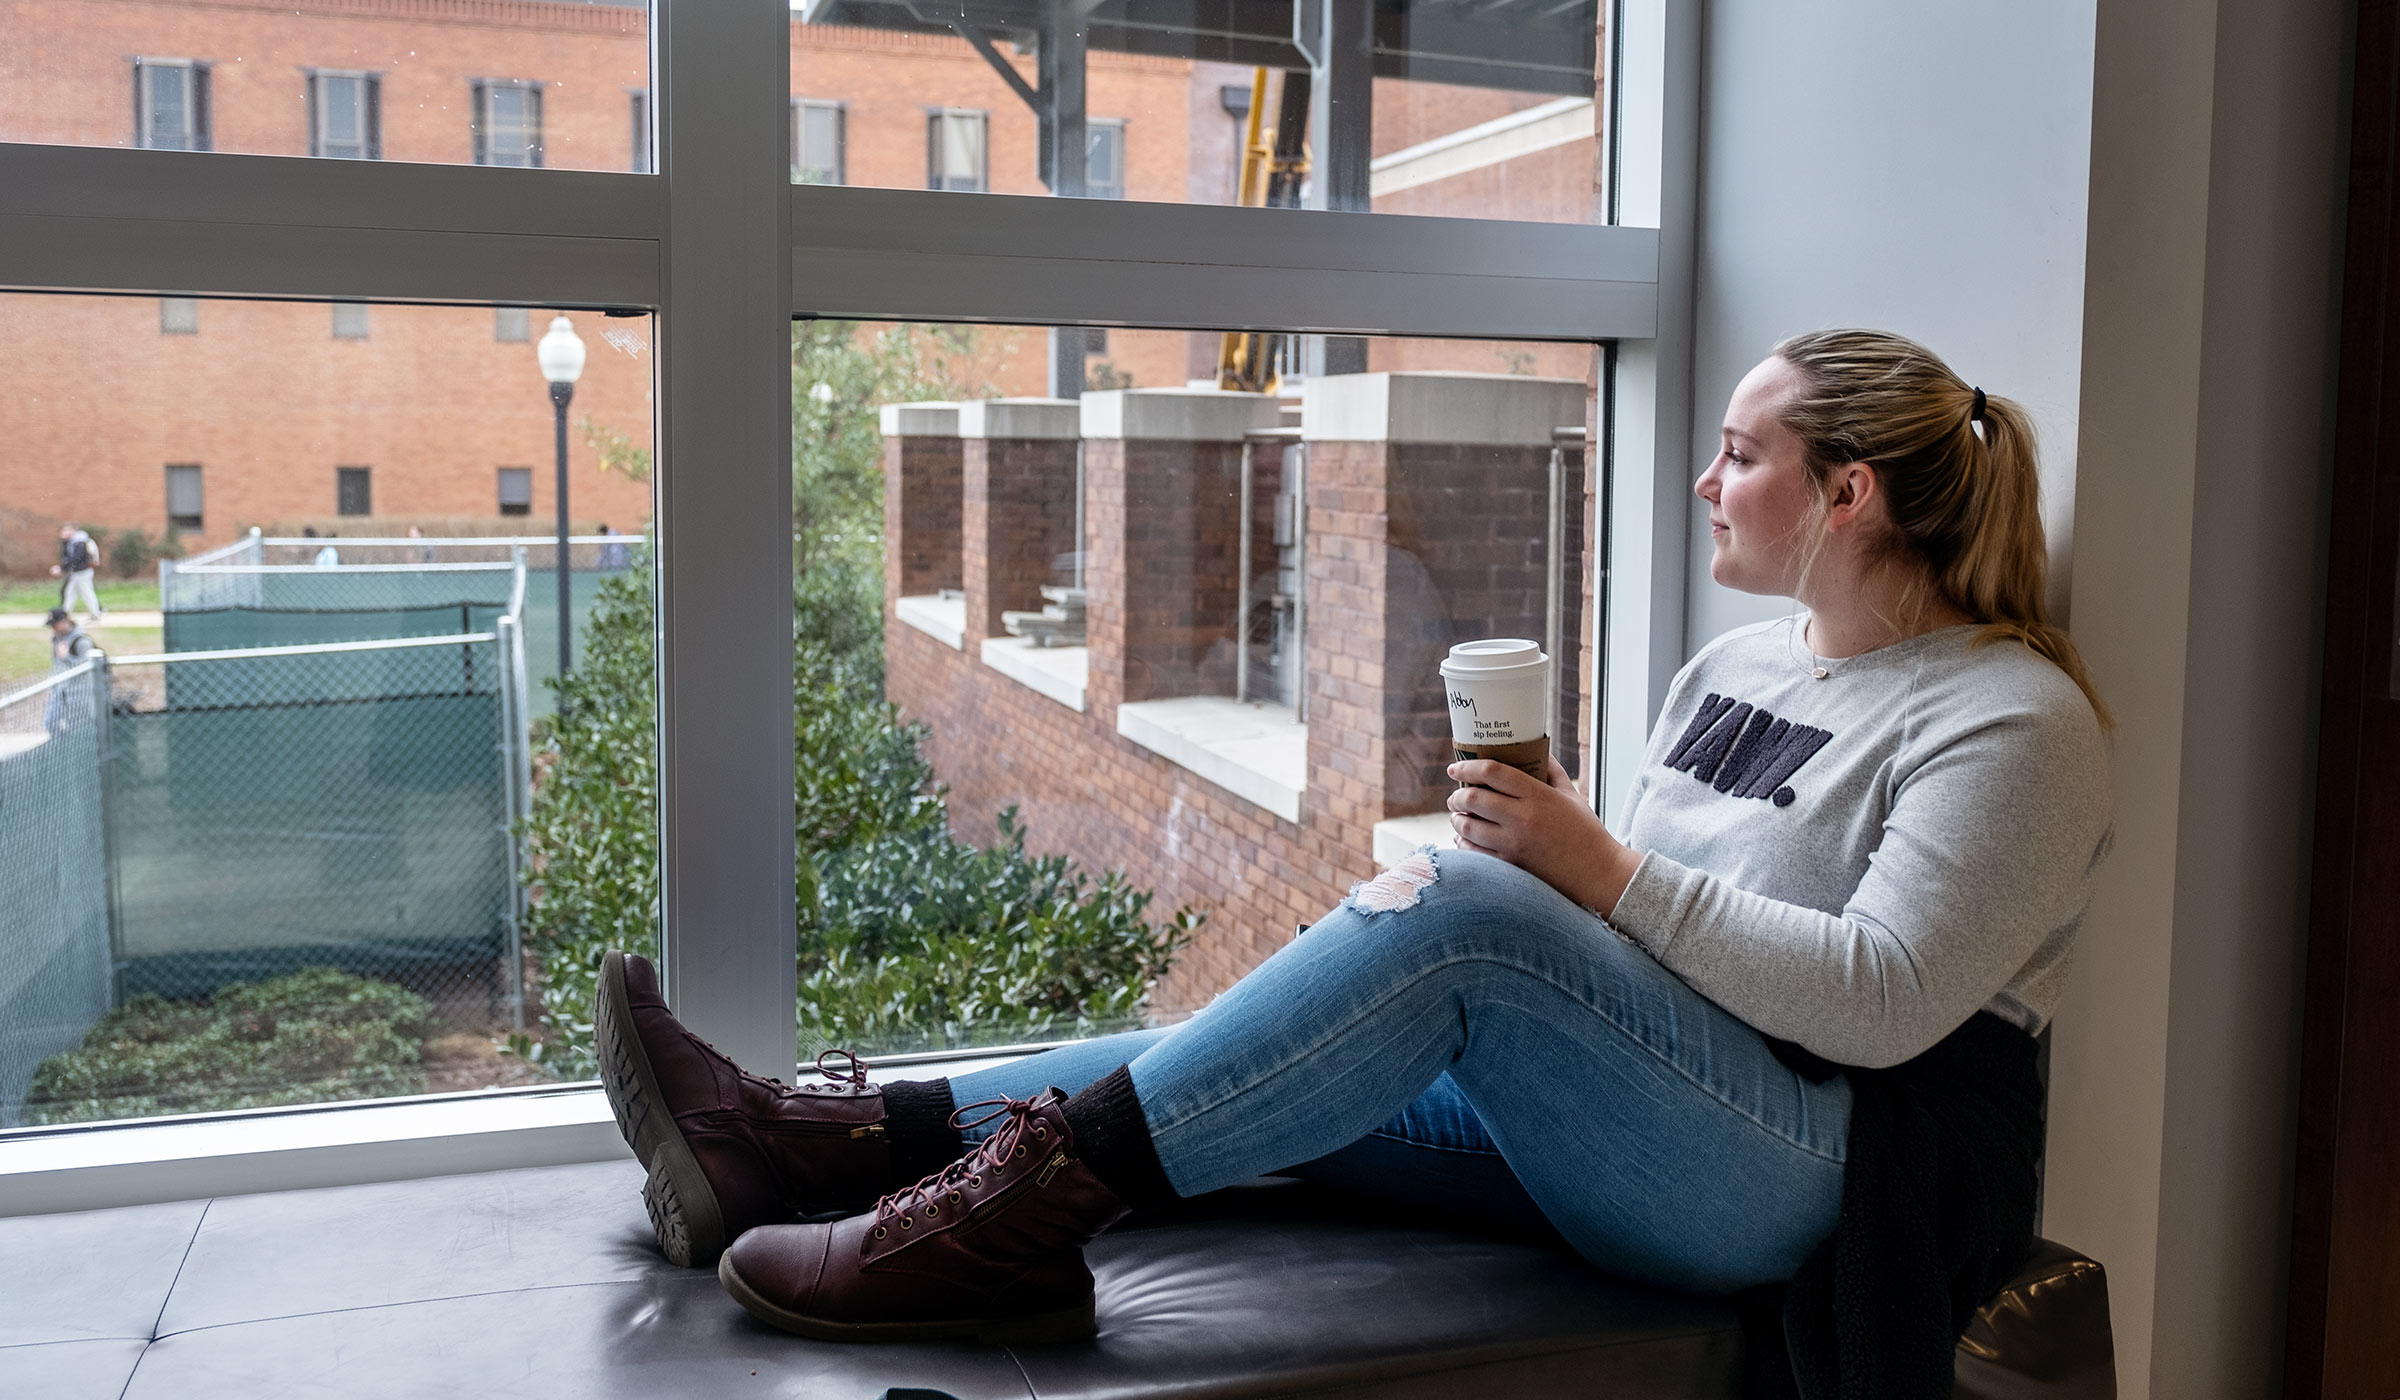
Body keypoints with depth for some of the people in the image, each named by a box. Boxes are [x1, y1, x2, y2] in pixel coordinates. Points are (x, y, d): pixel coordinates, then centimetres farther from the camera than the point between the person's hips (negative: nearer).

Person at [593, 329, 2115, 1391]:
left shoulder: (2010, 718, -6)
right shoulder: (1737, 663, 18)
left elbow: (1882, 1000, -19)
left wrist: (1604, 874, -20)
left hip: (1809, 1177, -8)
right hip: (1603, 1121, 8)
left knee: (1453, 909, -31)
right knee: (1252, 1064, -11)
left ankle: (1023, 1210, -34)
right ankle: (815, 1146, -17)